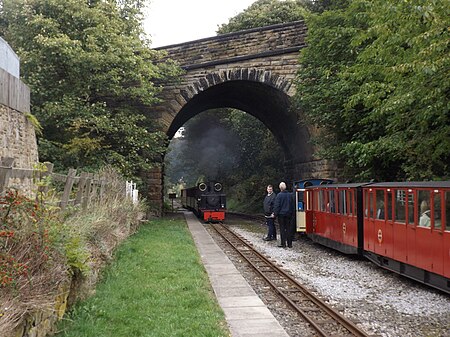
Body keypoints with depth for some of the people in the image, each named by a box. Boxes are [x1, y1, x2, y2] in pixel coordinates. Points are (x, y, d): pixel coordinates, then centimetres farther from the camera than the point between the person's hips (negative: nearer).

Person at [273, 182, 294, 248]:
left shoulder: (279, 195, -13)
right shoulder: (289, 195, 4)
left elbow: (277, 205, -13)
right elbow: (292, 205, 12)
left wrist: (275, 214, -6)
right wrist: (291, 213, 20)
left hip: (281, 214, -4)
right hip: (288, 214, 5)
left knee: (282, 229, 1)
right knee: (289, 229, 8)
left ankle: (283, 243, 2)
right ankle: (289, 244, 11)